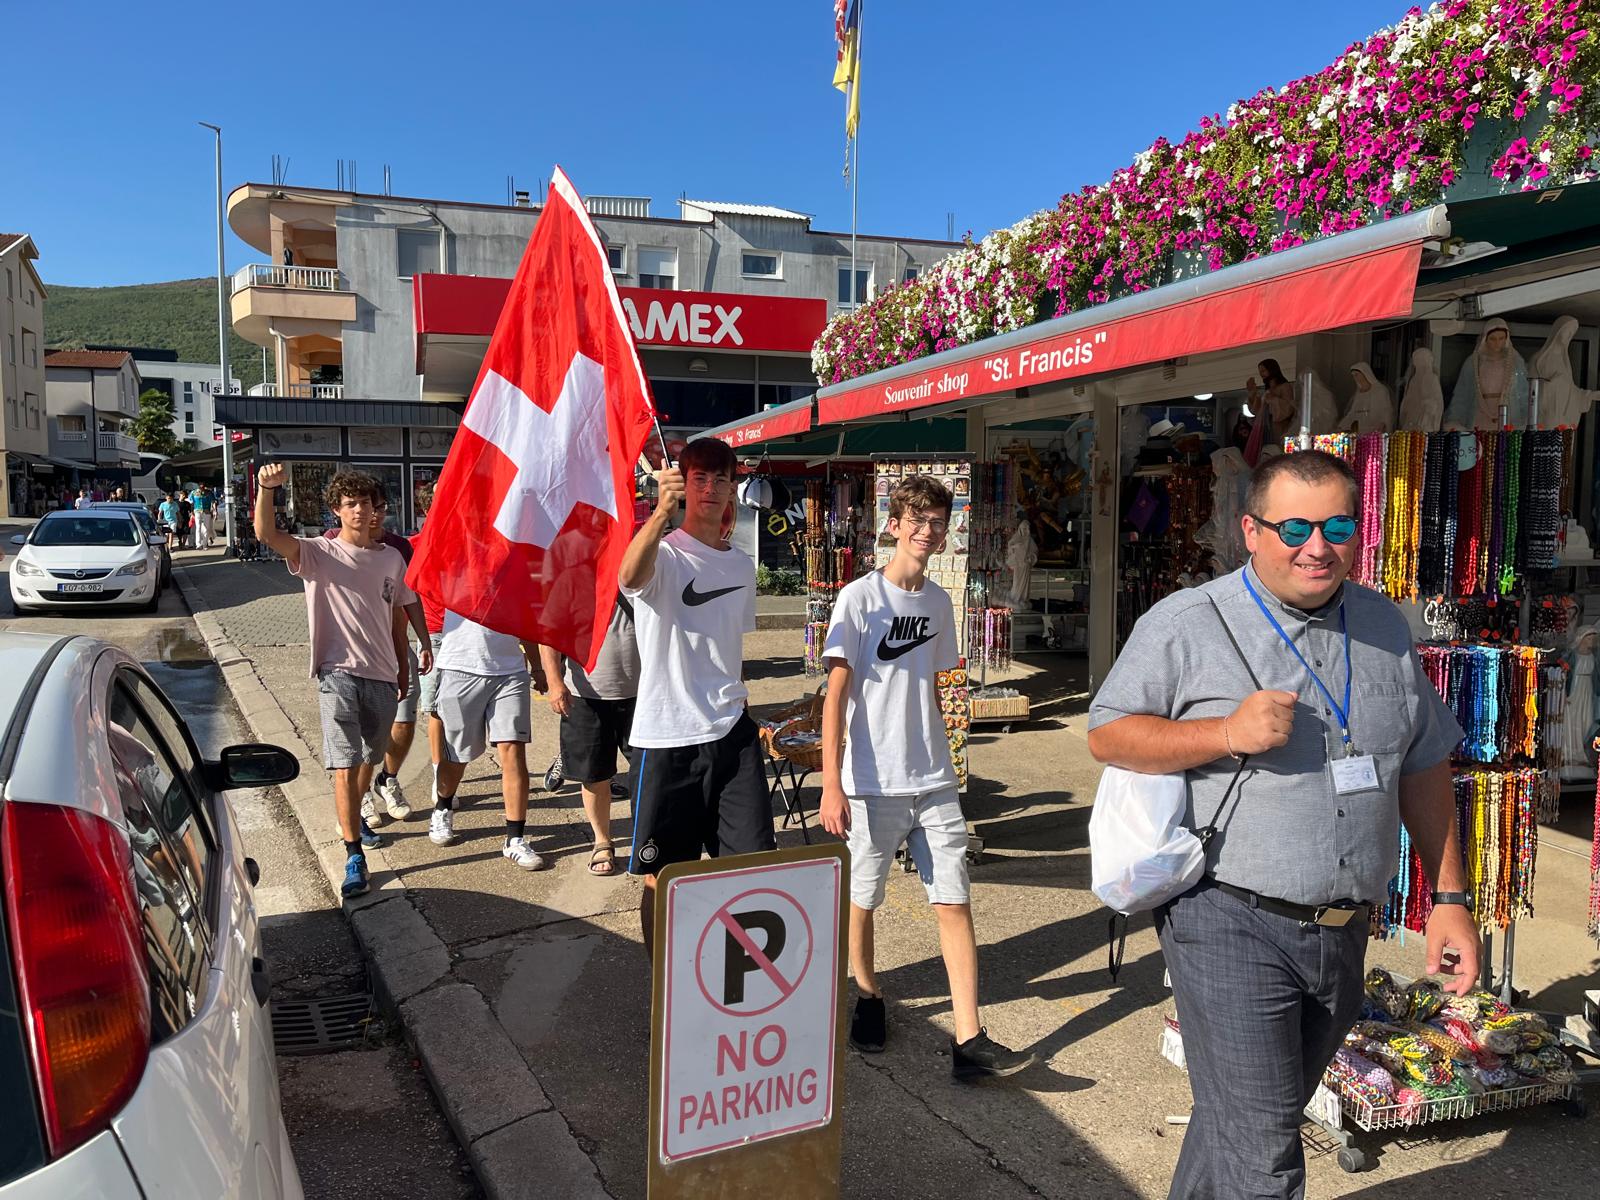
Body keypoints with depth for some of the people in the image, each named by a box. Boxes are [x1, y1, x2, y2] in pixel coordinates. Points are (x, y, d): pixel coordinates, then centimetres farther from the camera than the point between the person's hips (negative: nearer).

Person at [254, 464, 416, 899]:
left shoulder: (392, 558, 8)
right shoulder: (318, 553, -3)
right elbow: (267, 534, -20)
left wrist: (403, 670, 17)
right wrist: (266, 488, -36)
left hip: (382, 675, 4)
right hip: (339, 672, -4)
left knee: (369, 759, 20)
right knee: (345, 767, -11)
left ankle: (353, 818, 46)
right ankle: (354, 855, -6)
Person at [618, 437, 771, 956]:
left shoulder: (742, 565, 12)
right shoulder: (662, 553, -7)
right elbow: (630, 576, -34)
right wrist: (663, 510, -48)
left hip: (732, 736, 5)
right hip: (666, 738, -4)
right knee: (661, 879, 6)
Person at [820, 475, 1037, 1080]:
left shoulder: (938, 603, 8)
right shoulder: (859, 598, -9)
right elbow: (836, 693, -11)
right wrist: (832, 784, -16)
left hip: (933, 782, 5)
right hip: (871, 782, -4)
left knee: (955, 900, 0)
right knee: (862, 899, 10)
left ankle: (968, 1040, 5)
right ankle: (868, 996, 35)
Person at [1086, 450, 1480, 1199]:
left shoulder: (1383, 627, 8)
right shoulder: (1187, 624, -9)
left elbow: (1424, 767, 15)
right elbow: (1106, 736, -7)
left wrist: (1449, 898, 11)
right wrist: (1228, 732, -21)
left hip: (1342, 933, 6)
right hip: (1230, 924, -5)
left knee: (1257, 1117, 21)